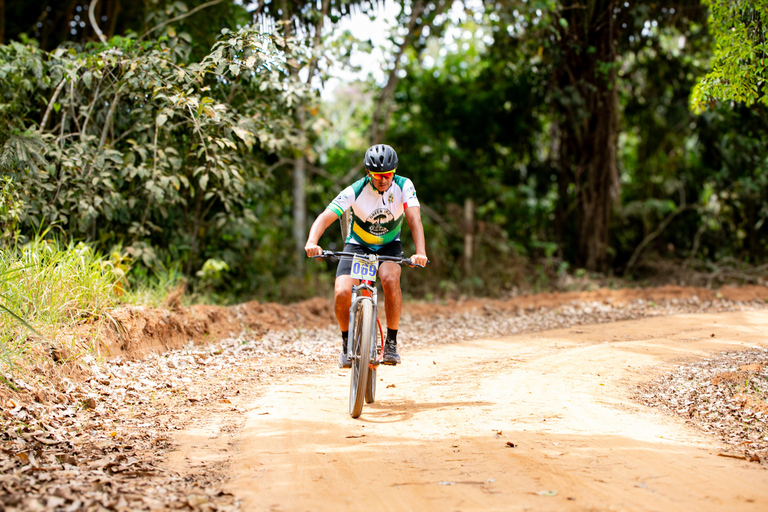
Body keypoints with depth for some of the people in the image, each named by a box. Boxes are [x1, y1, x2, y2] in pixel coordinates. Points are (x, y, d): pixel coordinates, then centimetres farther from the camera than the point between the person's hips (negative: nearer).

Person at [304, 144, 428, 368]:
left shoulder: (404, 186, -18)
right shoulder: (355, 191, -23)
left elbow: (414, 219, -29)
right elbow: (324, 218, -30)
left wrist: (420, 253, -46)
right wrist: (312, 242, -51)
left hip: (389, 245, 0)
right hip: (357, 244, 0)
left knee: (390, 278, -33)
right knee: (342, 293, -24)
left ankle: (391, 341, -16)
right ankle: (347, 342, 5)